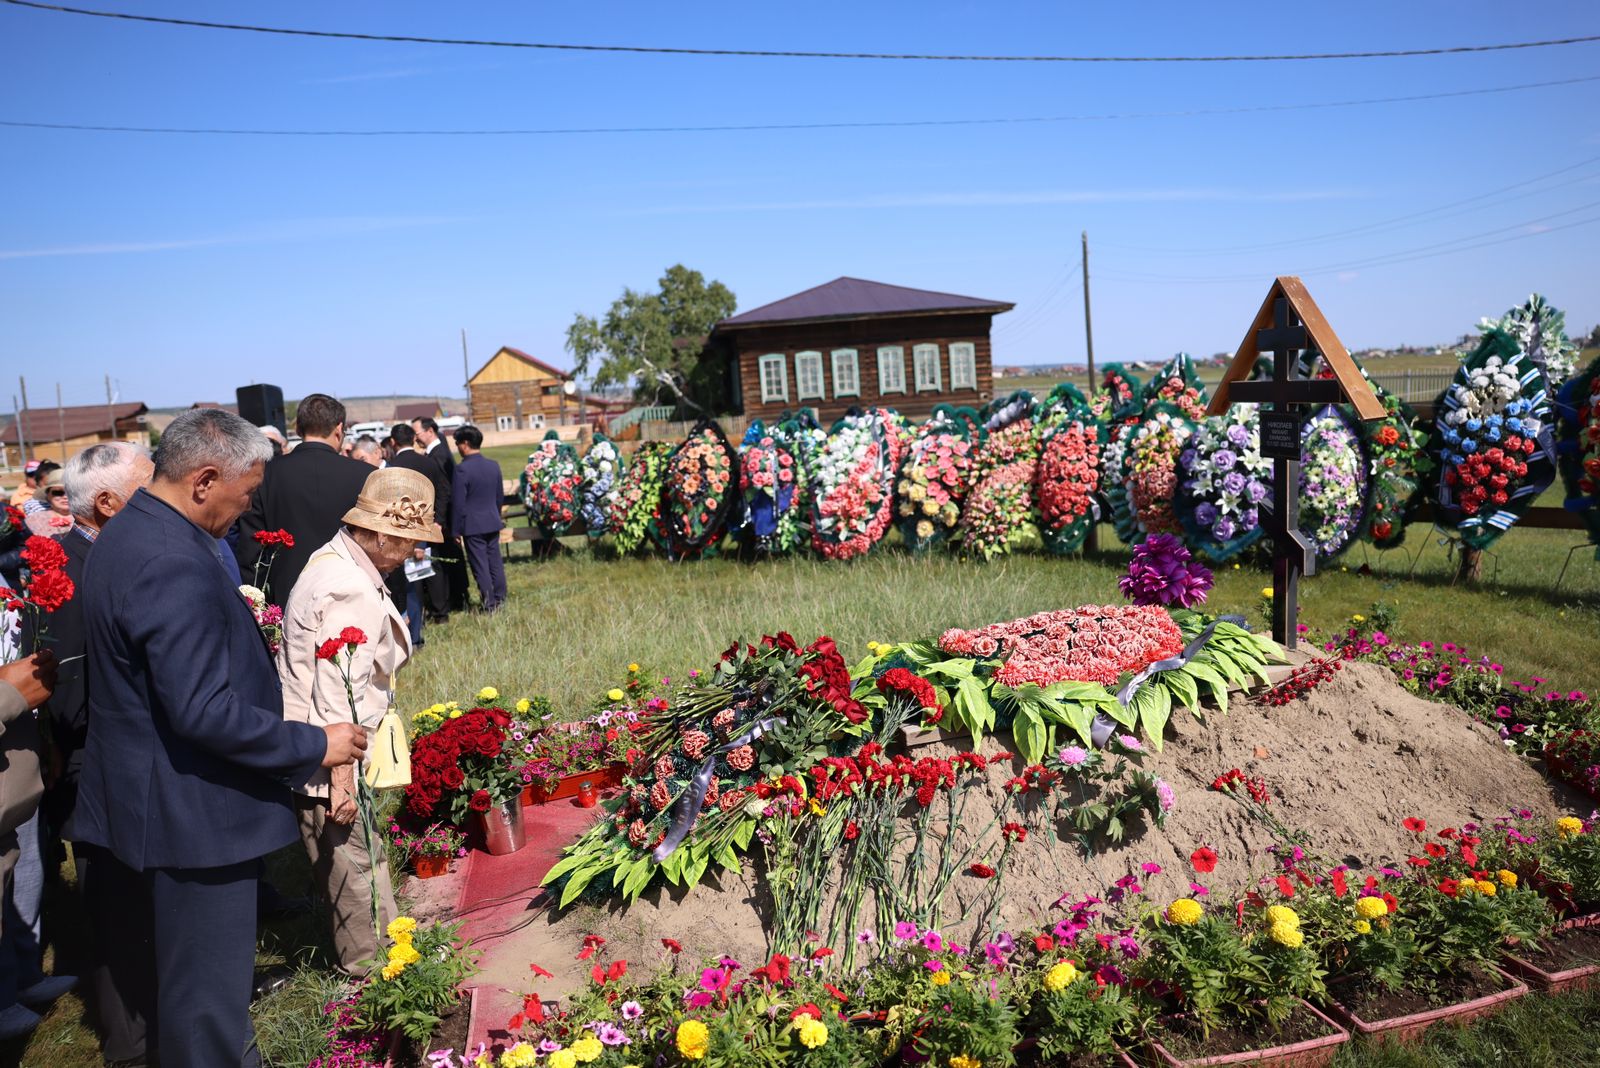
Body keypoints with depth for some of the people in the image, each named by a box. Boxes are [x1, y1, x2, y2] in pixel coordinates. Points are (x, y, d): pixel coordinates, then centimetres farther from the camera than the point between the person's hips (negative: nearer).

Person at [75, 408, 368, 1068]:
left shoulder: (124, 535, 7)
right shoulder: (175, 566, -26)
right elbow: (203, 711, -28)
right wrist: (317, 745, -20)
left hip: (146, 795, 11)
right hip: (192, 813, -10)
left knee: (181, 973, 25)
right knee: (208, 992, 5)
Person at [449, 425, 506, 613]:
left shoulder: (462, 469, -15)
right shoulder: (493, 465, 5)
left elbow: (457, 503, -13)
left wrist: (455, 530, -7)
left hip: (472, 525, -6)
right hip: (493, 522, 6)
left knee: (480, 566, 0)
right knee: (495, 562, 13)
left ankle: (490, 605, 3)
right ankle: (500, 600, 19)